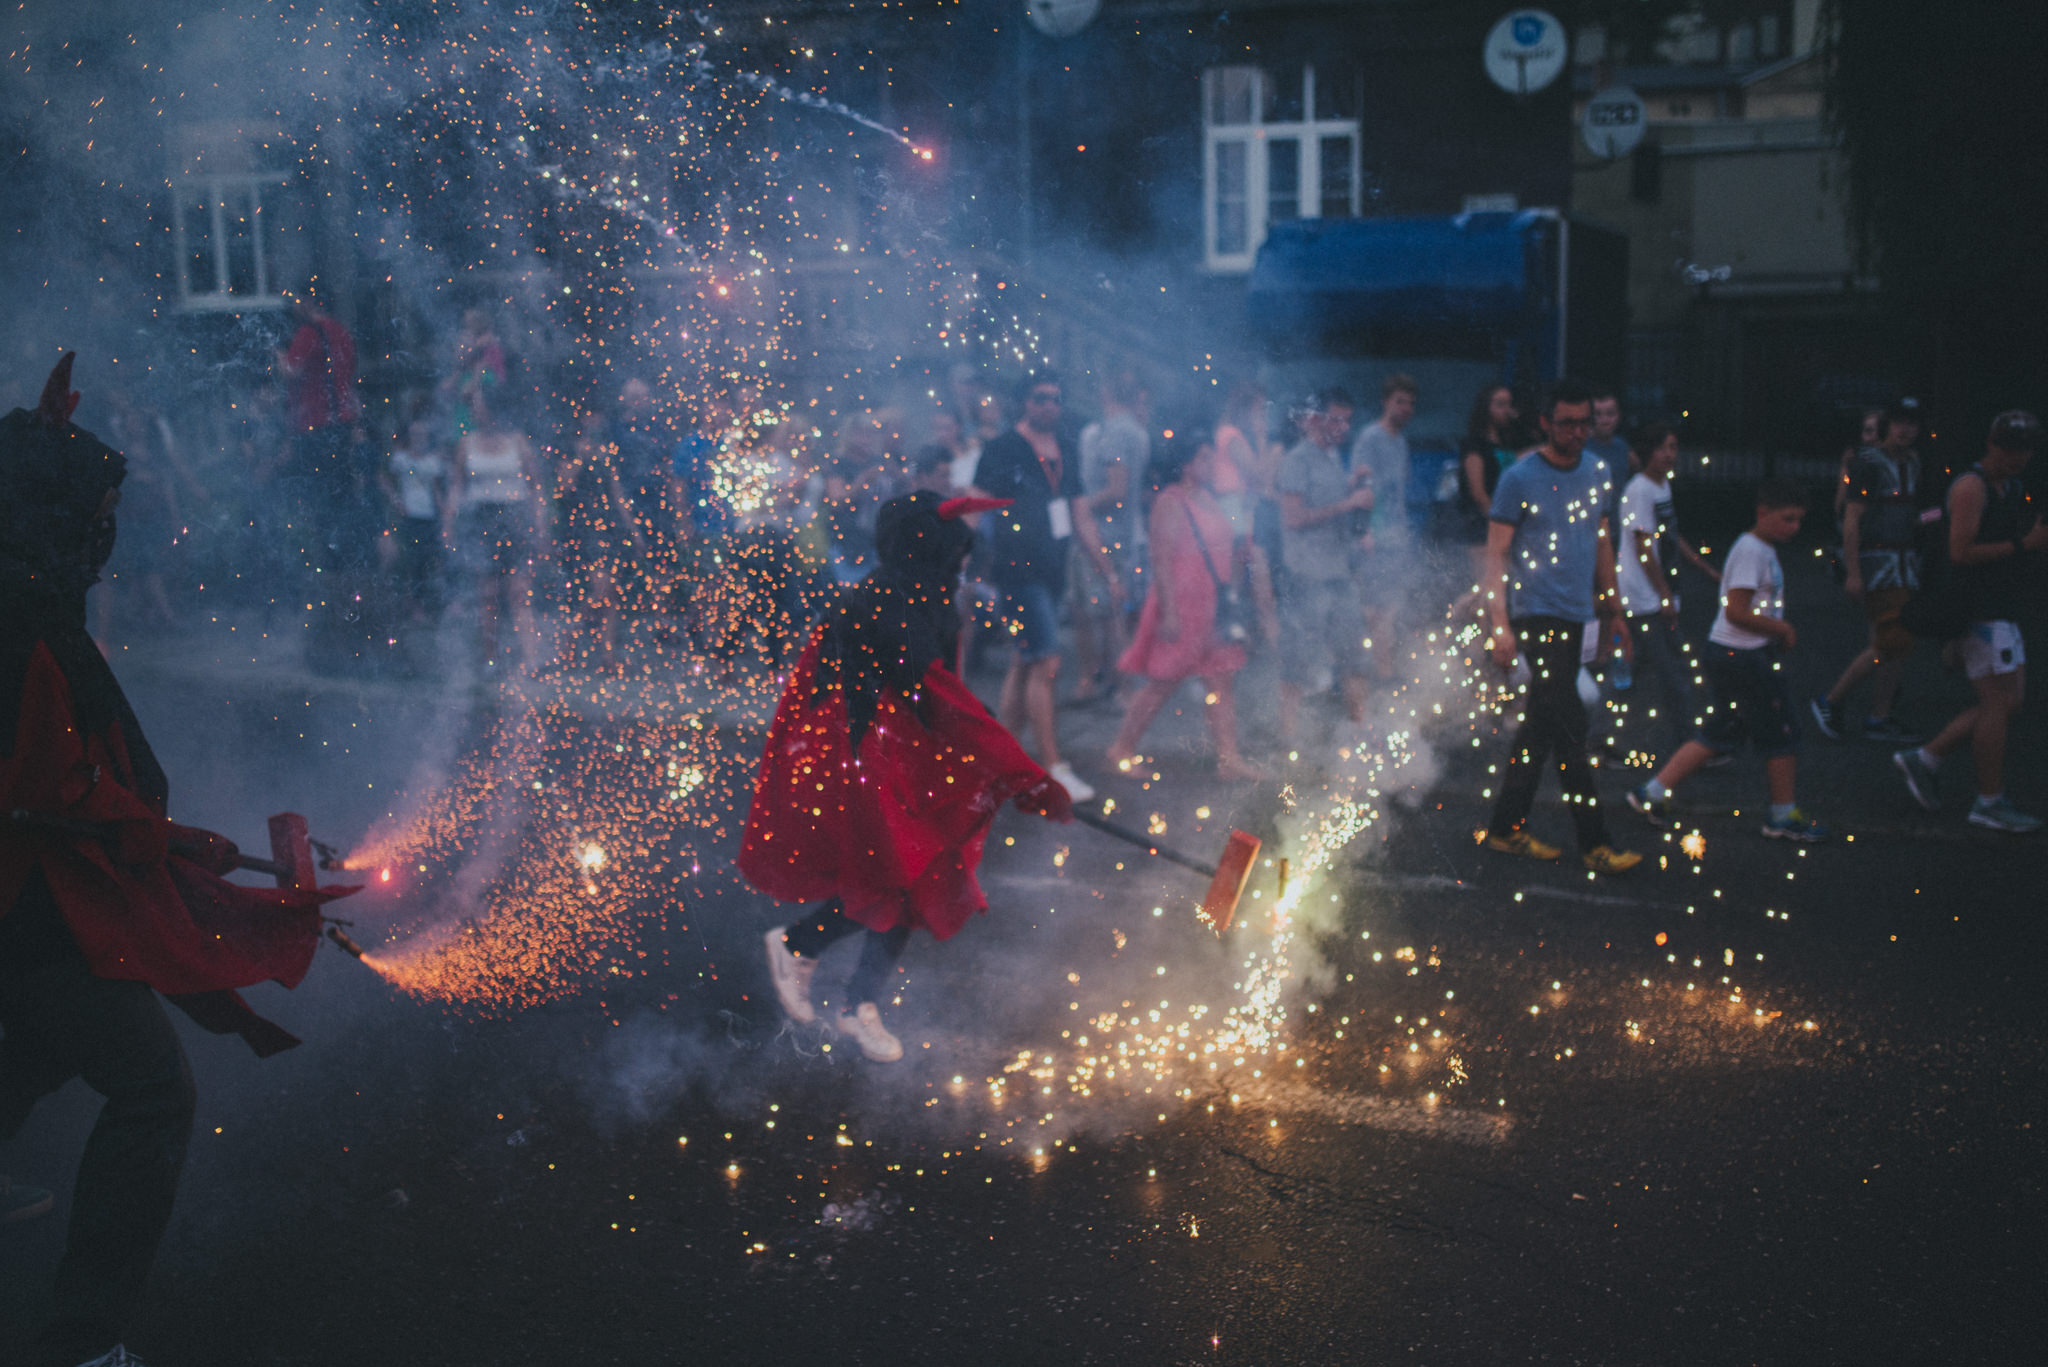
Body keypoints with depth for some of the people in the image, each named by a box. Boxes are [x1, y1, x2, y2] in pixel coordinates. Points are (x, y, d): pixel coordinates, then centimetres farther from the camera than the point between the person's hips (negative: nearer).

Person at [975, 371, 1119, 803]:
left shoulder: (1065, 452, 14)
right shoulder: (1001, 449, -6)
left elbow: (1081, 516, 19)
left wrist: (1109, 571, 18)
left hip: (1052, 571, 7)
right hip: (1018, 570, -7)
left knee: (1025, 663, 12)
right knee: (1046, 662, -12)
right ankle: (1054, 768, -8)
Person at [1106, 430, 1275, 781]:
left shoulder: (1212, 502, 14)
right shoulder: (1170, 503, -11)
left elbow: (1234, 552, 22)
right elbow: (1160, 560, -16)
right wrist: (1168, 612, -21)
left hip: (1213, 607, 8)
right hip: (1181, 607, -8)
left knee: (1222, 680, 4)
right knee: (1163, 683, -1)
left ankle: (1228, 758, 6)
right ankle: (1121, 749, 11)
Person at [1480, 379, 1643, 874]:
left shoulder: (1597, 472, 11)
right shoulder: (1520, 478, -7)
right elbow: (1496, 553, -8)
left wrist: (1613, 608, 21)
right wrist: (1500, 624, -15)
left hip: (1575, 615, 7)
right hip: (1536, 615, -7)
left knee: (1541, 726, 11)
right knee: (1570, 727, -8)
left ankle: (1505, 828, 20)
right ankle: (1595, 842, -2)